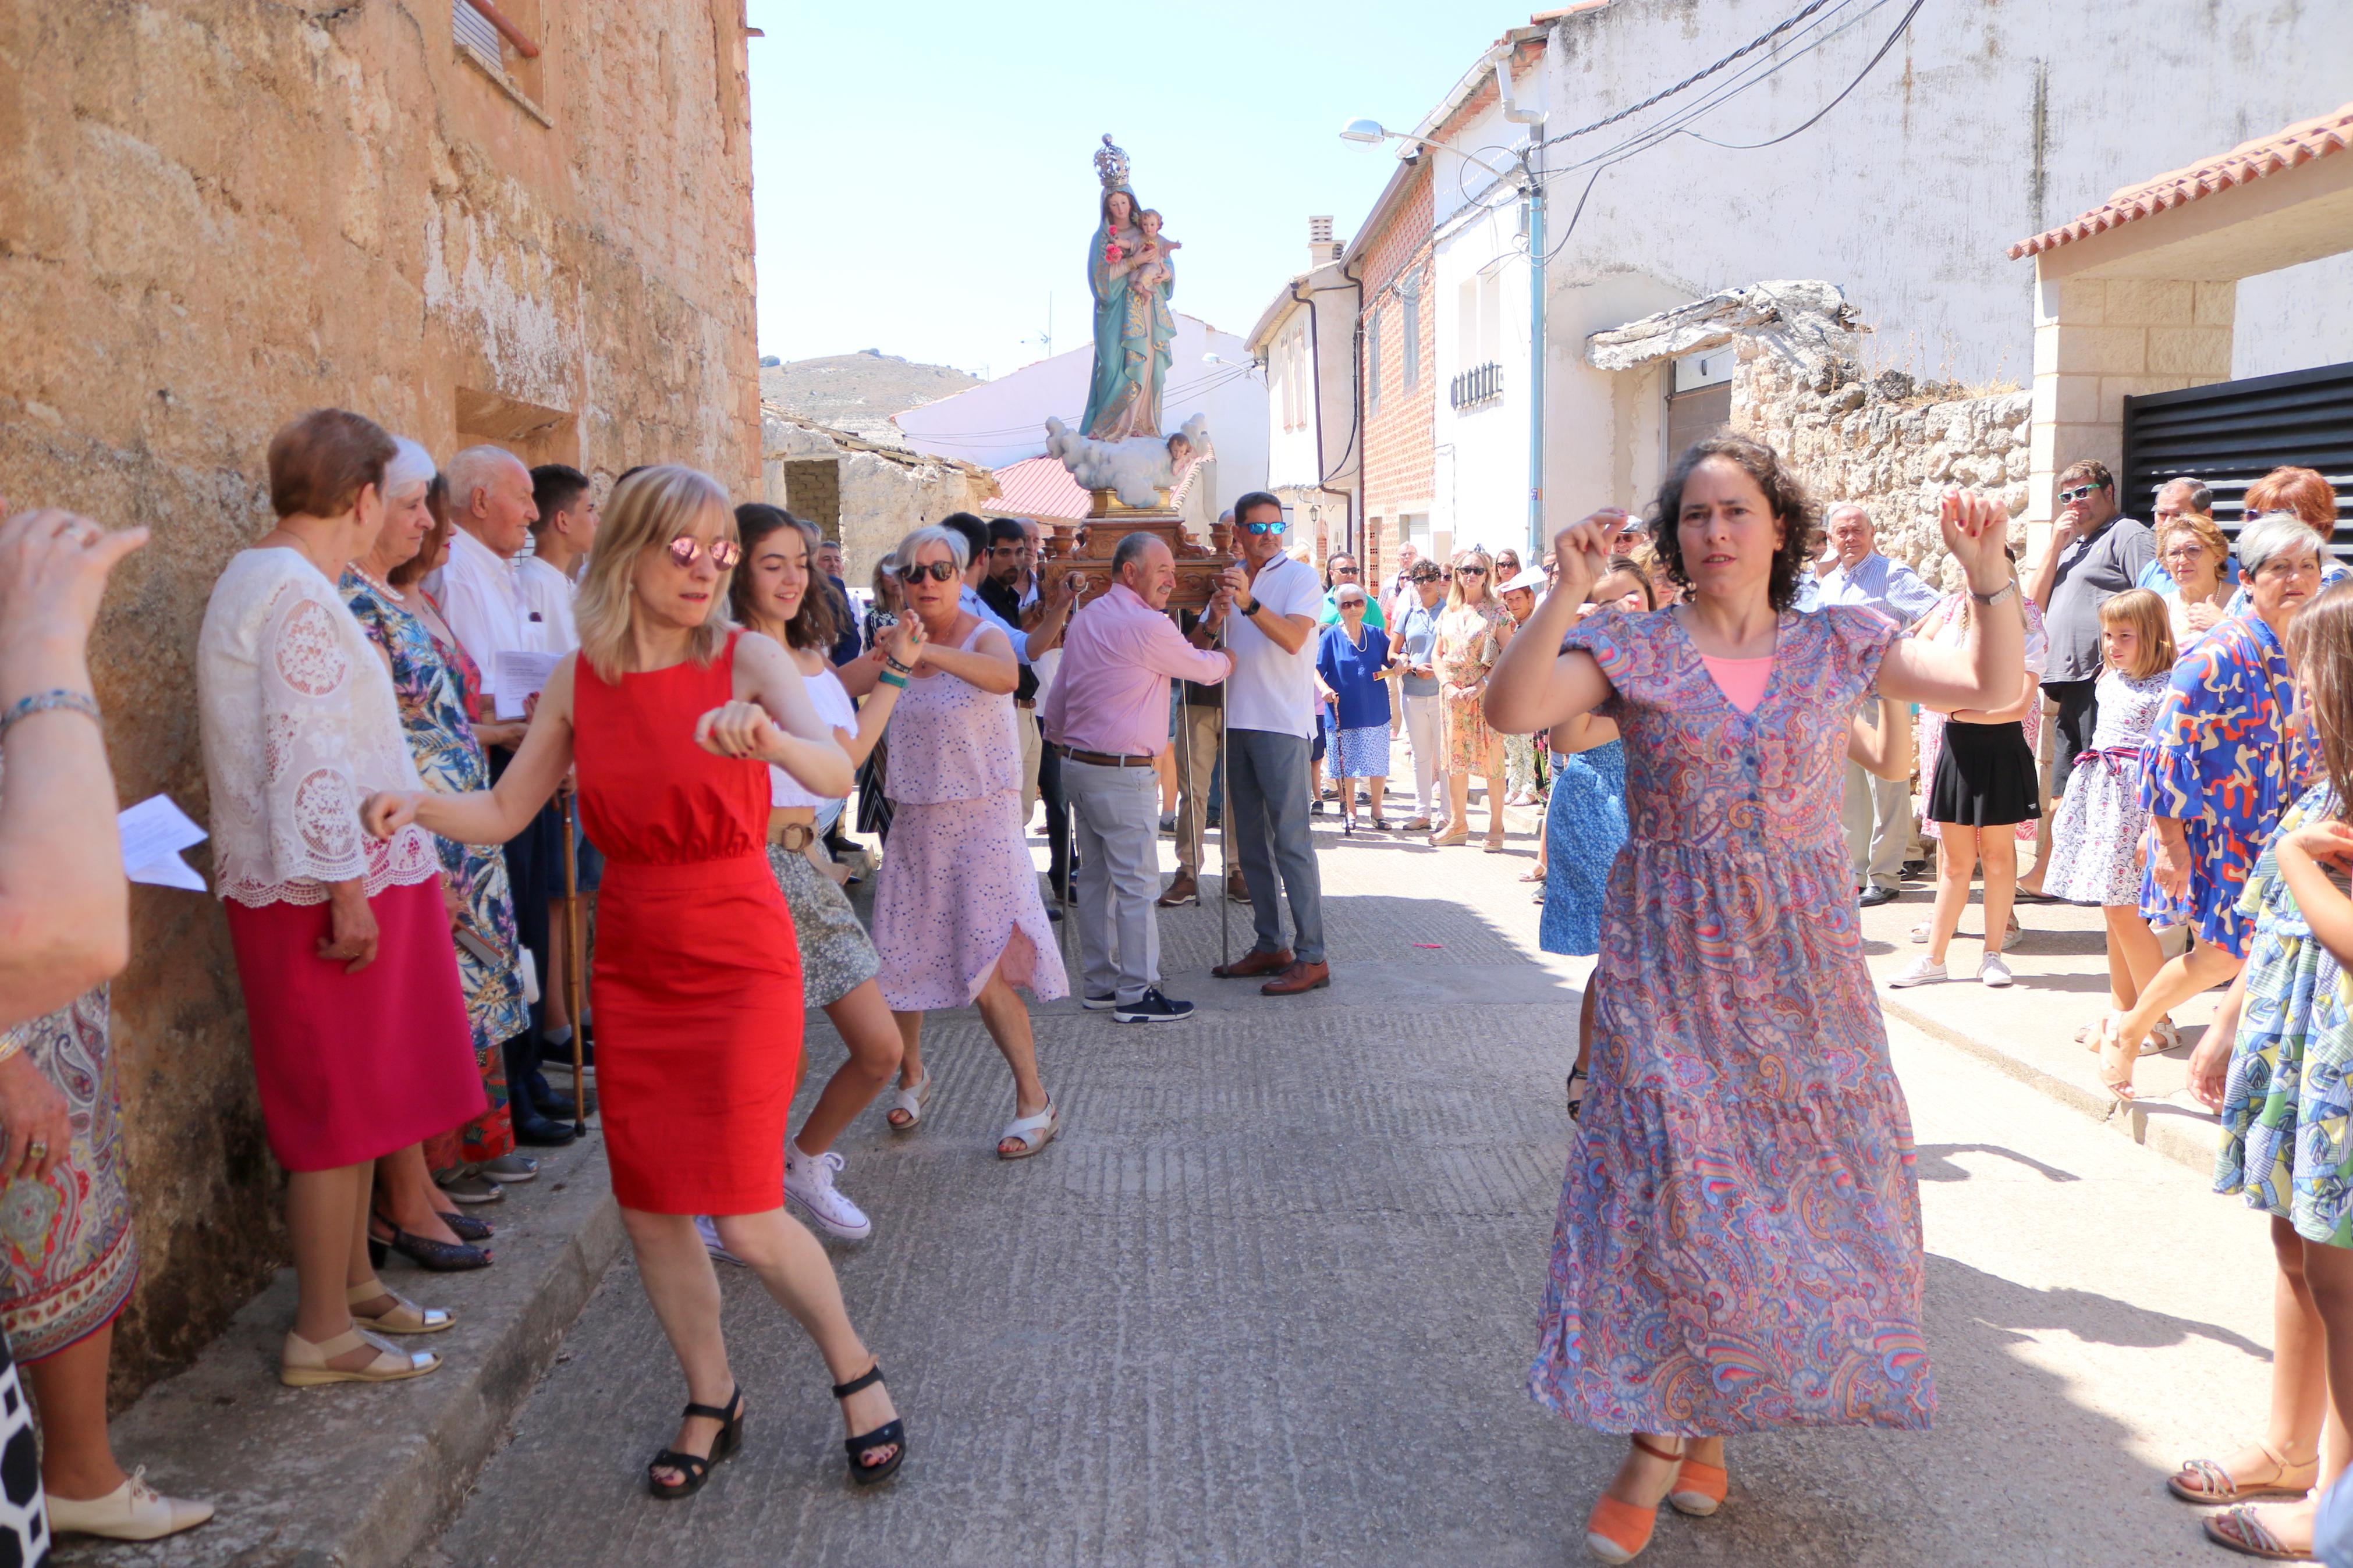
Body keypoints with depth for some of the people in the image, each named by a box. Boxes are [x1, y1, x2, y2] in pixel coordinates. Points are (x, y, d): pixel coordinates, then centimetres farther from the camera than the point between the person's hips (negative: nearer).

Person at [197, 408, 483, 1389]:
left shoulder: (258, 580, 16)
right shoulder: (298, 593, -17)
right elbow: (308, 760, -22)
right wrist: (347, 891, -22)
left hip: (334, 881, 10)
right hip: (329, 890, -10)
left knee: (354, 1099, 18)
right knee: (340, 1110, -1)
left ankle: (354, 1283, 31)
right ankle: (321, 1336, 10)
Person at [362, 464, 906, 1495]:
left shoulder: (747, 659, -10)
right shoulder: (580, 681, 0)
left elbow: (836, 773, -27)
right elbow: (504, 812, 6)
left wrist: (769, 740, -48)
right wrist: (417, 806, -14)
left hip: (739, 960, -4)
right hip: (631, 964, 4)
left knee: (746, 1221, -8)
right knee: (647, 1209, 8)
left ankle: (855, 1372, 20)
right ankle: (712, 1403, 31)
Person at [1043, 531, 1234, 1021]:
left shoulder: (1087, 616, 12)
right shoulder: (1148, 627, -15)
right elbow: (1203, 669, -1)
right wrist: (1227, 661, 20)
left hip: (1076, 761, 9)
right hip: (1120, 773, -9)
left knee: (1096, 876, 13)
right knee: (1137, 882, -4)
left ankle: (1099, 983, 19)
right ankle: (1136, 994, 0)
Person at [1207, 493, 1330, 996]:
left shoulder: (1300, 577, -4)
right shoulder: (1230, 577, 16)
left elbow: (1293, 639, -21)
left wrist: (1248, 603, -32)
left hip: (1282, 724, -7)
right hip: (1237, 721, 7)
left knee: (1291, 841, -9)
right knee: (1251, 841, 11)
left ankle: (1312, 958, -7)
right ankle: (1269, 946, 19)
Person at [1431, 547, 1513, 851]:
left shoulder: (1496, 613, -3)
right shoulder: (1448, 613, 10)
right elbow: (1439, 655, 14)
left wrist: (1481, 686, -16)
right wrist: (1448, 686, -3)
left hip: (1486, 694, -4)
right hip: (1453, 696, 5)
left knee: (1491, 759, -3)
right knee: (1455, 759, 8)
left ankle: (1496, 827, 6)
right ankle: (1457, 824, 18)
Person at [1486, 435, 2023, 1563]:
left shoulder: (1839, 646, 6)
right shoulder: (1633, 650, -1)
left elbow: (1993, 690, 5)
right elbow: (1511, 708, -15)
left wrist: (1989, 573, -8)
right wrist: (1569, 594, -25)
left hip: (1801, 960, 3)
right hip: (1671, 959, -3)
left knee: (1804, 1180, 7)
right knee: (1676, 1182, -6)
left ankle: (1687, 1426, 26)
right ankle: (1664, 1436, 12)